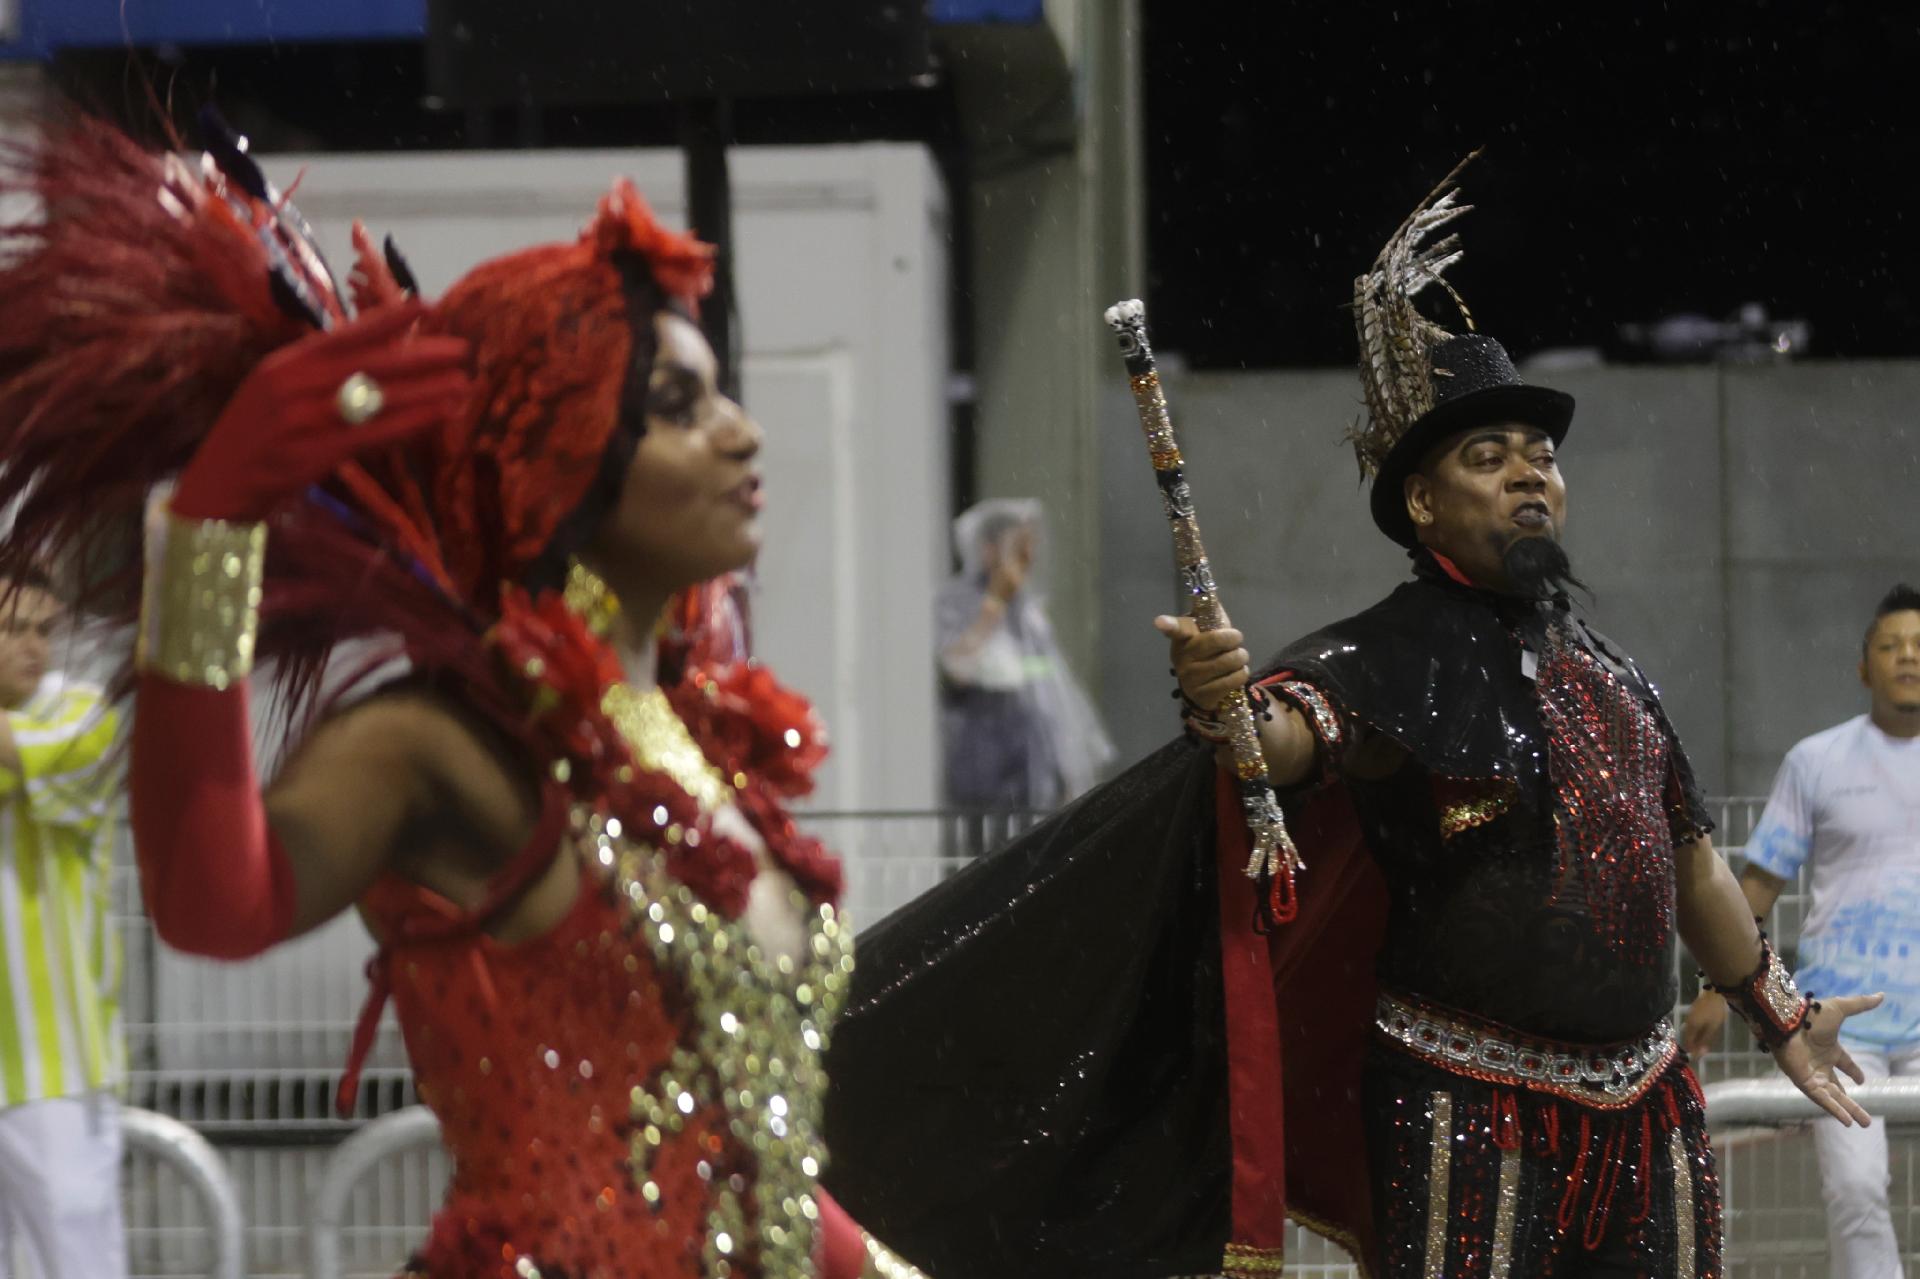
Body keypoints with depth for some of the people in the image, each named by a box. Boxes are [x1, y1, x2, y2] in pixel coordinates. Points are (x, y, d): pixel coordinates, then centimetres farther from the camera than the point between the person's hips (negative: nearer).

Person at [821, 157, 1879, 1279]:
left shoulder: (1608, 671, 14)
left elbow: (1691, 860, 25)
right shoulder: (1397, 661, -8)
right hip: (1470, 1115, -7)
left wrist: (1782, 1016, 33)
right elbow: (1290, 735, -29)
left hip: (1647, 1106, 7)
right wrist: (1228, 709, -52)